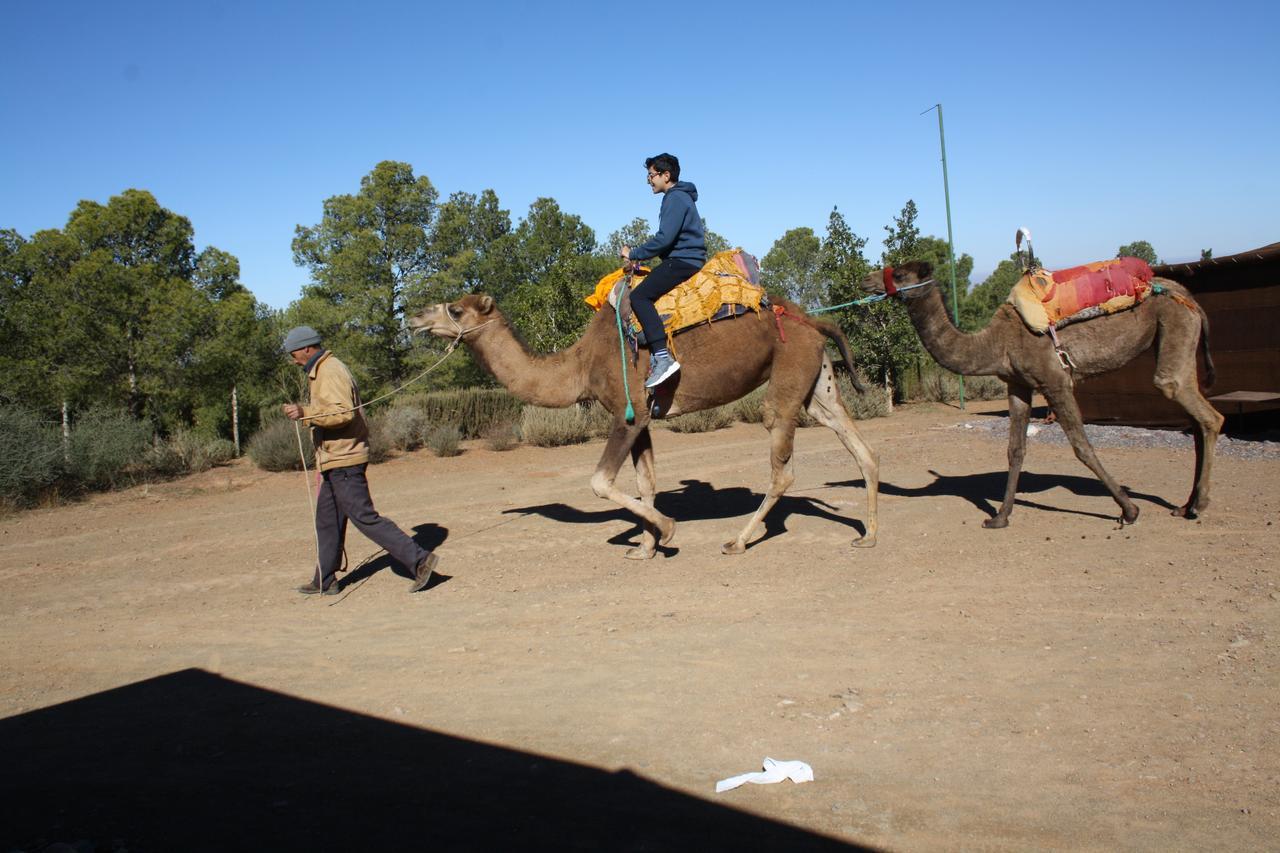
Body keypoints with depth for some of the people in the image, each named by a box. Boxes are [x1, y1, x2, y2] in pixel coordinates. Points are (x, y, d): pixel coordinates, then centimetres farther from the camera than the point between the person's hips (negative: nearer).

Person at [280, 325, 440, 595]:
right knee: (327, 521, 15)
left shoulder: (330, 372, -16)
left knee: (365, 518, -9)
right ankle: (324, 581, 24)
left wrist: (305, 413, -30)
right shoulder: (323, 371, 17)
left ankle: (419, 559, -8)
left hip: (342, 461, -11)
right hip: (335, 461, 11)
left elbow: (344, 412, -28)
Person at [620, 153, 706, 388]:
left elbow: (664, 238, -20)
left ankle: (663, 358, -31)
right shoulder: (678, 197, 22)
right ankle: (655, 352, 6)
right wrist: (638, 255, 11)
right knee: (644, 293, 15)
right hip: (685, 259, 11)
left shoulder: (676, 198, -10)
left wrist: (634, 255, -9)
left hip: (682, 261, -11)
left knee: (639, 296, -22)